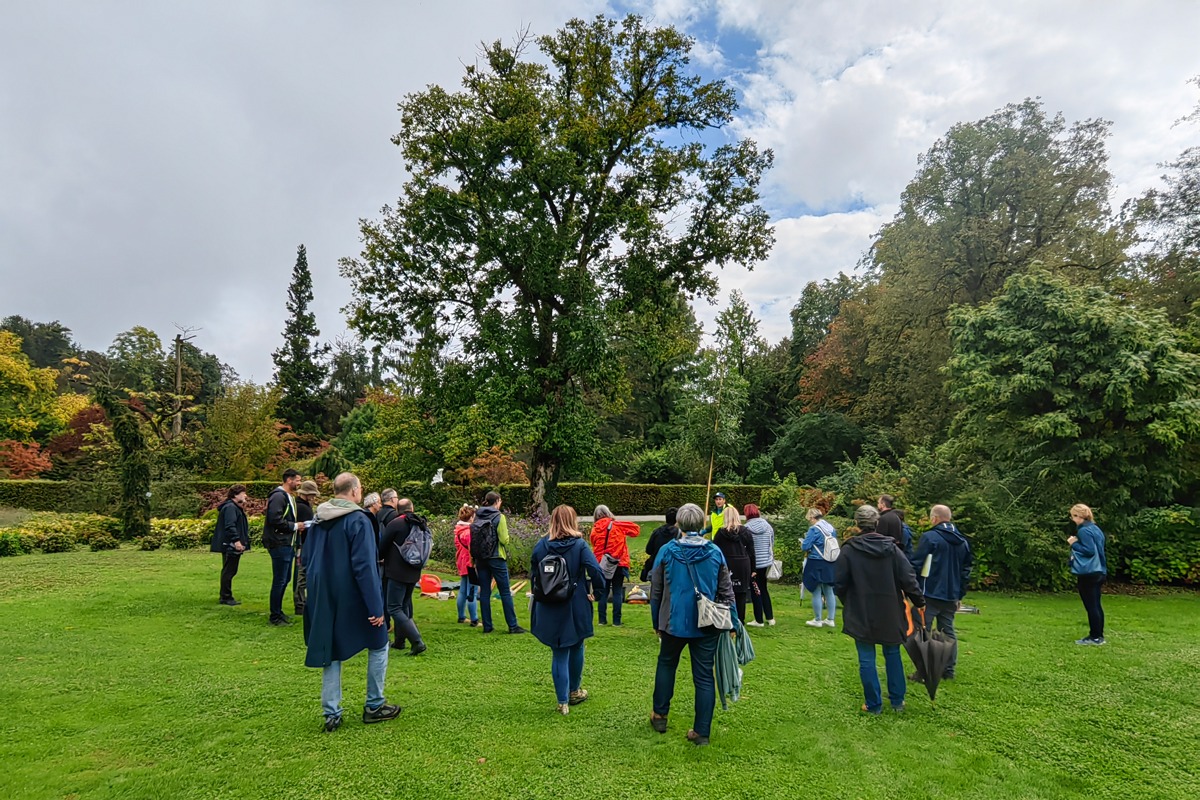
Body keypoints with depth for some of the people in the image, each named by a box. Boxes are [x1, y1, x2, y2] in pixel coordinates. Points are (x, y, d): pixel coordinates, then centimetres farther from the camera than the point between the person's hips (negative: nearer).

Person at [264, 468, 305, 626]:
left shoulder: (290, 497, 17)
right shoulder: (278, 496, -15)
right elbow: (275, 519, -24)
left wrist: (297, 526, 5)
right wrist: (295, 526, -15)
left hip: (287, 544, 10)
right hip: (280, 544, -10)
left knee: (285, 579, 17)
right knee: (279, 581, -3)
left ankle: (278, 611, 28)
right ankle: (275, 617, 6)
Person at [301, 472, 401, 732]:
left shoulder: (318, 521, 5)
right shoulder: (358, 520, -17)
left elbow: (306, 561, 13)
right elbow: (364, 567, -21)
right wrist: (376, 607, -19)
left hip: (324, 600, 6)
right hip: (353, 600, -6)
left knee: (331, 653, 15)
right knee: (378, 645, 12)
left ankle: (331, 714, 17)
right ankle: (374, 706, 19)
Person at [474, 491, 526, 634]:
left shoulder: (477, 517, 4)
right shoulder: (499, 517, -11)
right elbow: (504, 539, -15)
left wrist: (475, 558, 11)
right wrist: (506, 552, 7)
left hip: (480, 558, 5)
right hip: (496, 558, -5)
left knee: (484, 592, 9)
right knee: (505, 592, 3)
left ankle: (487, 626, 13)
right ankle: (512, 625, 7)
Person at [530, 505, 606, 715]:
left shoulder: (541, 545, -2)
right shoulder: (579, 545, -12)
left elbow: (533, 574, 7)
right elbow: (596, 571, -22)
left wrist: (539, 595, 16)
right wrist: (597, 592, -9)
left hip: (549, 609, 2)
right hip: (575, 608, -2)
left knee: (559, 654, 11)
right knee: (576, 648, 21)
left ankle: (563, 701, 12)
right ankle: (574, 691, 37)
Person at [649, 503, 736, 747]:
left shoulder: (666, 551, -8)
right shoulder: (715, 553, -6)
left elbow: (656, 591, -2)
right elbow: (726, 592, -1)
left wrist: (656, 622, 10)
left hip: (674, 623, 0)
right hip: (707, 625, 0)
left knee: (666, 664, 23)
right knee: (704, 676, 9)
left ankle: (660, 715, 32)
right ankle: (702, 731, 14)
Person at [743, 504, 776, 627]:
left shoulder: (746, 528, -12)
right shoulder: (768, 526, 0)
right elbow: (772, 545, 8)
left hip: (753, 564, -4)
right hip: (766, 562, 4)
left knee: (756, 591, 5)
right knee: (764, 590, 18)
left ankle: (759, 620, 9)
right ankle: (770, 618, 20)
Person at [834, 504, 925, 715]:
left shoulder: (849, 550, -12)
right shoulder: (891, 548, -6)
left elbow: (839, 584, -8)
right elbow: (908, 579, -7)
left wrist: (849, 602, 11)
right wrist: (920, 602, 7)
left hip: (861, 614, -3)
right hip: (890, 613, 3)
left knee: (867, 660, 7)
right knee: (893, 655, 19)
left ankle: (874, 704, 14)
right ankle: (897, 701, 27)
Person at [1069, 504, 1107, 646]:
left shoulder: (1084, 530, -16)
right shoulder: (1095, 528, 15)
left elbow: (1089, 550, -21)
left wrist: (1074, 544, -12)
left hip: (1088, 573, -10)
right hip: (1098, 571, 10)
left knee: (1090, 605, -3)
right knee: (1095, 604, 13)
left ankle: (1095, 637, 1)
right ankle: (1099, 635, 18)